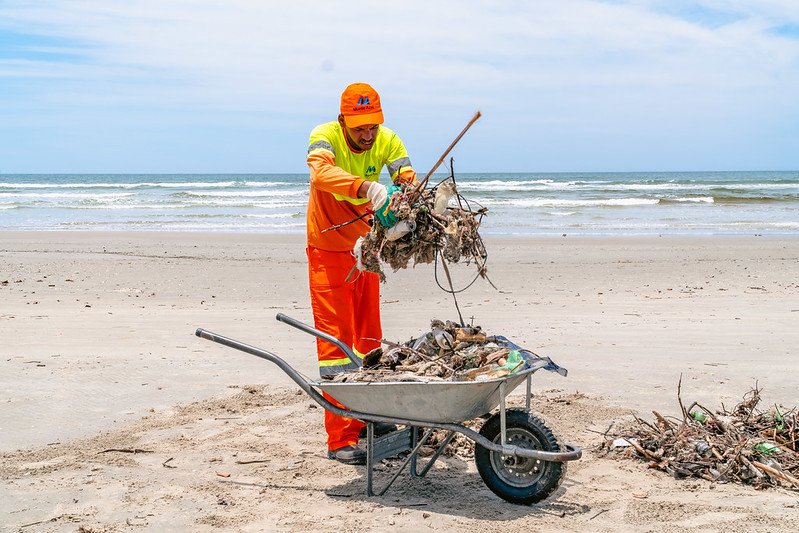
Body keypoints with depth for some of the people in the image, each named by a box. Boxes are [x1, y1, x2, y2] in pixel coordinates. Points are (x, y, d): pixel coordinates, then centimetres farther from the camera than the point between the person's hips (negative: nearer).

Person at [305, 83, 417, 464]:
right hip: (329, 251, -6)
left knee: (367, 337, 16)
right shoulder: (325, 136, -22)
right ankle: (340, 440, -7)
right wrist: (367, 187, -61)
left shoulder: (388, 141, -8)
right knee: (336, 341, -8)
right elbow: (322, 172, -44)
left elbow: (407, 179, -21)